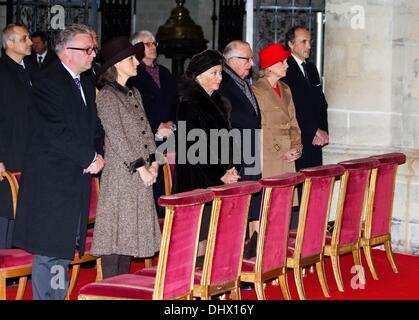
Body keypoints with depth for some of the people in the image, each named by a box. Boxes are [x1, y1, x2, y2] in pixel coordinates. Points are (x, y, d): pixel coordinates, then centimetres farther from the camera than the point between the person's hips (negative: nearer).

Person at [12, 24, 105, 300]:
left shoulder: (86, 85, 17)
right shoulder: (48, 82, -11)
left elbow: (95, 128, 21)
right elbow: (57, 132, -18)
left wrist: (96, 156, 1)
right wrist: (91, 157, -12)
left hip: (78, 179, 8)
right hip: (51, 181, -8)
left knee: (64, 250, 10)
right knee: (48, 250, -6)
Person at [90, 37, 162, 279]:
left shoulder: (134, 93, 15)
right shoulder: (107, 96, -9)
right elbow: (117, 137, -13)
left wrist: (153, 163, 5)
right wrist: (141, 168, -13)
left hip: (141, 174, 8)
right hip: (120, 174, -8)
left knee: (131, 231, 10)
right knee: (116, 230, -5)